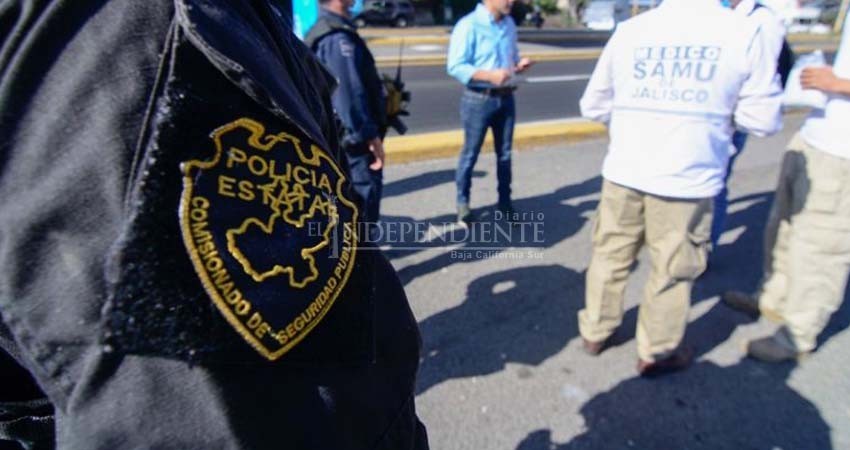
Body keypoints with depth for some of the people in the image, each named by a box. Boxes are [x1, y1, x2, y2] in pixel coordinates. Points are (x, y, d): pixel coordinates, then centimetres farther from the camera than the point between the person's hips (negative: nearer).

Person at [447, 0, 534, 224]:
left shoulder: (509, 24, 9)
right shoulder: (468, 25, -12)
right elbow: (455, 66, -16)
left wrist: (519, 65, -6)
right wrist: (490, 75, -25)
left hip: (506, 98, 6)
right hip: (479, 99, -6)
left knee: (505, 153, 12)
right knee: (470, 153, 4)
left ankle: (505, 201, 25)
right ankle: (463, 202, 19)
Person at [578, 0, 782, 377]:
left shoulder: (629, 30, 1)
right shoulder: (742, 33, -6)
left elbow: (593, 106, 7)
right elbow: (763, 120, -3)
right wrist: (719, 107, 15)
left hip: (623, 173, 3)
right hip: (688, 181, -2)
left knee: (610, 256, 18)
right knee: (672, 271, 13)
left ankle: (595, 332, 34)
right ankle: (655, 354, 29)